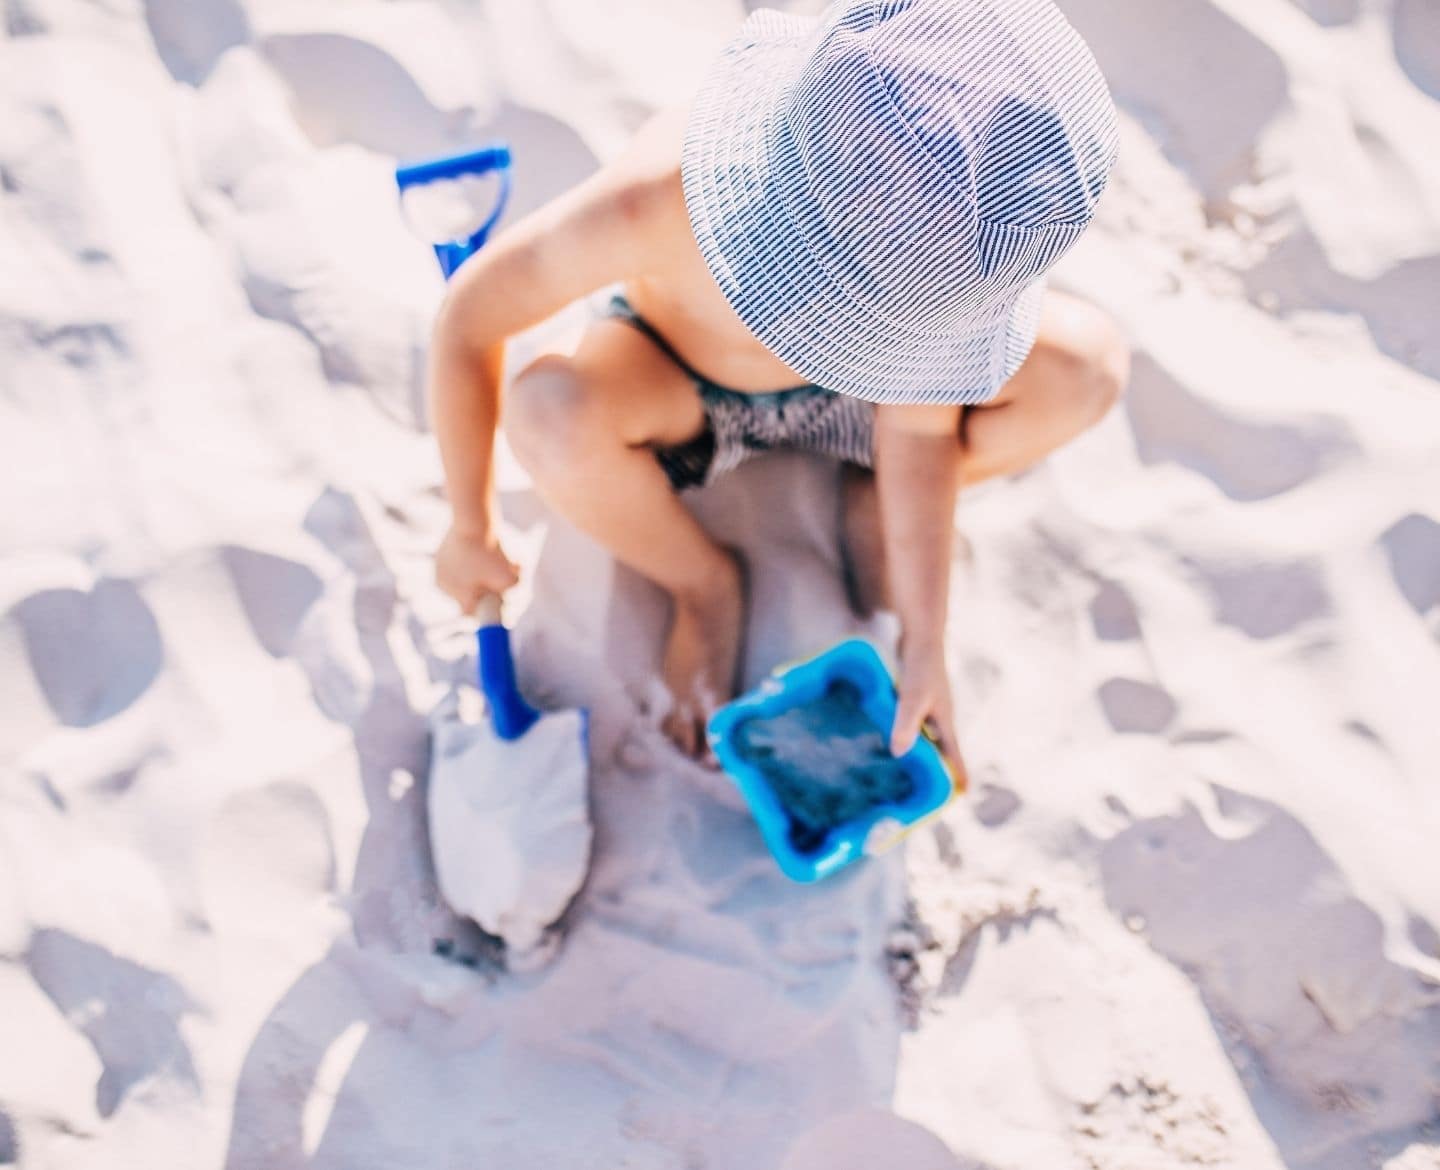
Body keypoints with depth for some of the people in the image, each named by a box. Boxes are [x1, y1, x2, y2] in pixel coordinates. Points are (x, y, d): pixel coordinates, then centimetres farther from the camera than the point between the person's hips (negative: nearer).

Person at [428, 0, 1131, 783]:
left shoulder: (939, 215, -31)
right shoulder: (656, 198, -40)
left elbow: (919, 425, -20)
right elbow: (470, 317, -26)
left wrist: (923, 638, -19)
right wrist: (472, 527, -15)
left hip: (835, 401, 2)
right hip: (680, 396, -1)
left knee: (1089, 365, -23)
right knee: (549, 417, -38)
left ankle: (870, 502, 6)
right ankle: (703, 582, -5)